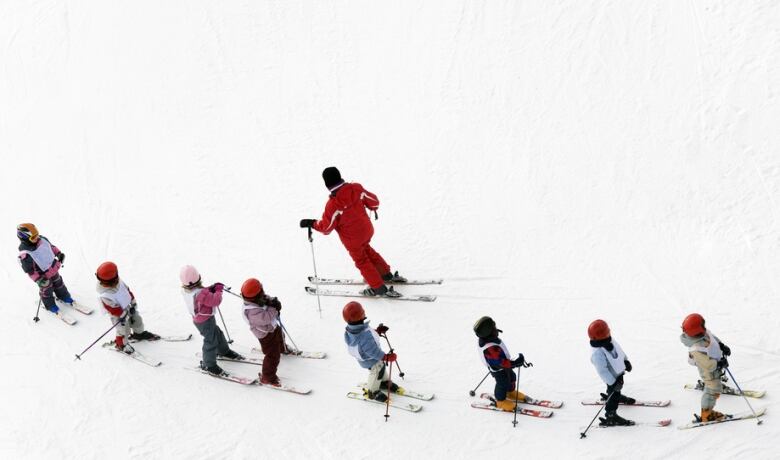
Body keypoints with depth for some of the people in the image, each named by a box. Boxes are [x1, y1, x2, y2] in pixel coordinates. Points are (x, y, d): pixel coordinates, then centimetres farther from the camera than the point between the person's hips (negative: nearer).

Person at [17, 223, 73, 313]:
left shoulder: (42, 240, -17)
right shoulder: (24, 254, -35)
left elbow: (51, 246, 5)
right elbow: (29, 270, -27)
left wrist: (59, 253, 1)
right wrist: (38, 279, -31)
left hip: (53, 268, 6)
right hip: (43, 275, -6)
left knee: (58, 283, 27)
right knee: (46, 290, 16)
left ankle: (64, 296, 53)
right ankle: (50, 305, 42)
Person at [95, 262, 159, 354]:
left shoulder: (118, 282, -18)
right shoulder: (105, 296, -39)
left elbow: (127, 291, -1)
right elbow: (115, 309, -29)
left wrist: (133, 304, 3)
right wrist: (123, 315, -21)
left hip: (127, 306, 7)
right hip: (118, 315, -7)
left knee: (137, 319, 24)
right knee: (123, 330, 9)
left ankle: (139, 333, 53)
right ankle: (121, 344, 39)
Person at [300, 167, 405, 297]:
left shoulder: (333, 205, -31)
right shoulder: (356, 189, -17)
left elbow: (326, 227, -20)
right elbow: (373, 202, -3)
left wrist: (311, 223, -4)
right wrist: (373, 207, 21)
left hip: (352, 240, -5)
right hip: (367, 230, 5)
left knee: (361, 261, 18)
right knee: (366, 250, 33)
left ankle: (379, 288, 25)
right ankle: (386, 274, 44)